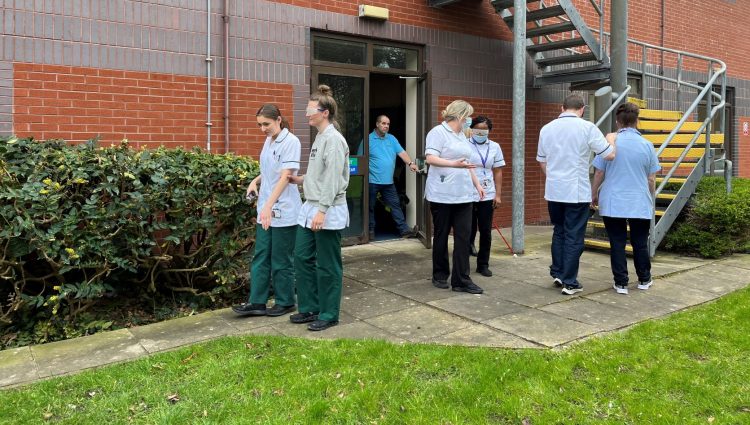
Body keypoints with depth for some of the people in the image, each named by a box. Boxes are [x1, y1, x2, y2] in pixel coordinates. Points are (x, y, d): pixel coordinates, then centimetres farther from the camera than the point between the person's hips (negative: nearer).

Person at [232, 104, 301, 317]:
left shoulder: (290, 141, -13)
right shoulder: (268, 140, 11)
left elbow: (284, 177, -20)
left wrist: (268, 206, -26)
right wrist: (255, 181, 5)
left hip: (283, 211, -7)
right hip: (266, 210, 7)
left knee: (281, 260, 4)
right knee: (260, 257, 9)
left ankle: (285, 302, 19)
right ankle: (257, 302, 16)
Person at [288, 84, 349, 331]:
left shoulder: (334, 139, -14)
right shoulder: (319, 138, 14)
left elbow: (332, 179, -20)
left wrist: (322, 210, -23)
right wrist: (301, 180, 16)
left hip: (328, 211, -9)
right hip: (311, 208, 9)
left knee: (327, 265, 1)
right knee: (302, 257, 12)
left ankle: (329, 315, 14)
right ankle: (310, 308, 25)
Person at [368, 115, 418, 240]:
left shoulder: (392, 139, 13)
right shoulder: (369, 139, -3)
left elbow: (401, 152, 2)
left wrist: (410, 163, -15)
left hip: (388, 181, 4)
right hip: (372, 181, -4)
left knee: (395, 205, 6)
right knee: (370, 207, 5)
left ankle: (404, 229, 8)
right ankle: (371, 230, 16)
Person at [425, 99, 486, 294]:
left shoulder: (462, 135, 18)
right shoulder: (438, 132, -7)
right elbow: (430, 158, -18)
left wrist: (477, 184, 21)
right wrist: (454, 164, -29)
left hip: (463, 195, 7)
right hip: (442, 195, -7)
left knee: (463, 236, 0)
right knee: (441, 236, 6)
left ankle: (461, 280, 3)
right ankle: (440, 276, 21)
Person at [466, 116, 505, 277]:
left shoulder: (495, 147, 7)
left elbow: (497, 172, 9)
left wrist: (498, 194, 3)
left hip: (487, 196, 3)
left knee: (486, 232, 6)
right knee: (469, 231, 4)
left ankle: (483, 264, 19)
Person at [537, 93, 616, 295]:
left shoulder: (547, 128, 5)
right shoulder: (587, 128, -9)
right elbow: (610, 155, -5)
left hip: (553, 191, 4)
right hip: (577, 192, -4)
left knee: (559, 232, 20)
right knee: (574, 237, 3)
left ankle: (557, 273, 24)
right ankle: (569, 282, 8)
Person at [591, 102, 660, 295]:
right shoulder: (647, 145, -2)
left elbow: (599, 173, -2)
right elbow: (651, 179, 4)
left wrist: (594, 194, 12)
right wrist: (651, 200, 19)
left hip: (613, 204, -1)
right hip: (640, 204, 2)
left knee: (617, 243, 5)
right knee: (640, 243, 15)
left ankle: (621, 283, 7)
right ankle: (644, 280, 29)